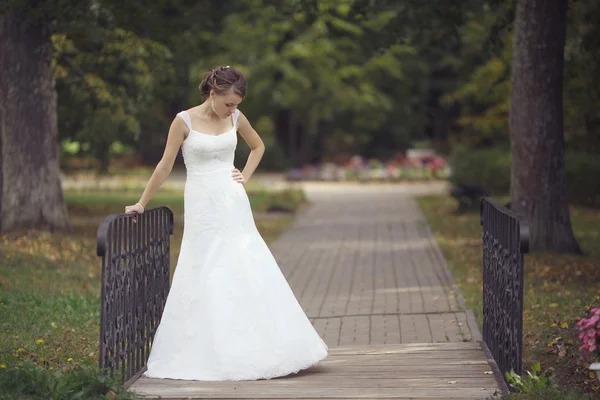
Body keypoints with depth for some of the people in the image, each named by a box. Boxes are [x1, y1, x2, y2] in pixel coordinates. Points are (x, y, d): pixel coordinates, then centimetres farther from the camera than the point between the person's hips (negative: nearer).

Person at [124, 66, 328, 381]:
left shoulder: (236, 118, 3)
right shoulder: (184, 121, -8)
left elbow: (258, 146, 22)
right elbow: (165, 165, -3)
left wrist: (245, 176, 8)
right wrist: (142, 203, -1)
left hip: (233, 205, 4)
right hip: (202, 207, -4)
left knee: (248, 274, 1)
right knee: (204, 279, -3)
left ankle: (253, 350, 7)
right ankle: (206, 355, 3)